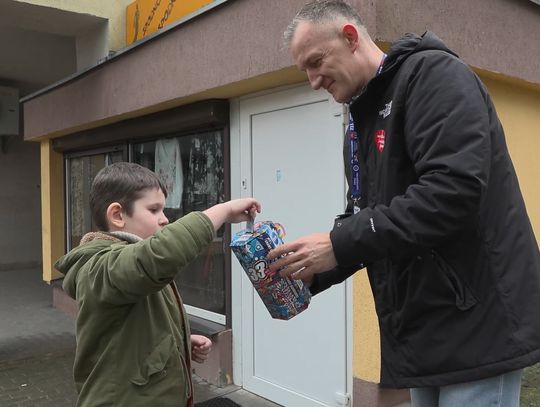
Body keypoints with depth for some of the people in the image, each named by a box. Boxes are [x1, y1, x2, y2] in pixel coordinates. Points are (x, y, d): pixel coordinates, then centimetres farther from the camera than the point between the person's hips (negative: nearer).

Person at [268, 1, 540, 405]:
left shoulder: (434, 75, -12)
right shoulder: (361, 123, 15)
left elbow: (454, 190, -26)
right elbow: (363, 219, 16)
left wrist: (341, 244, -22)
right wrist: (308, 274, 0)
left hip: (475, 324, -8)